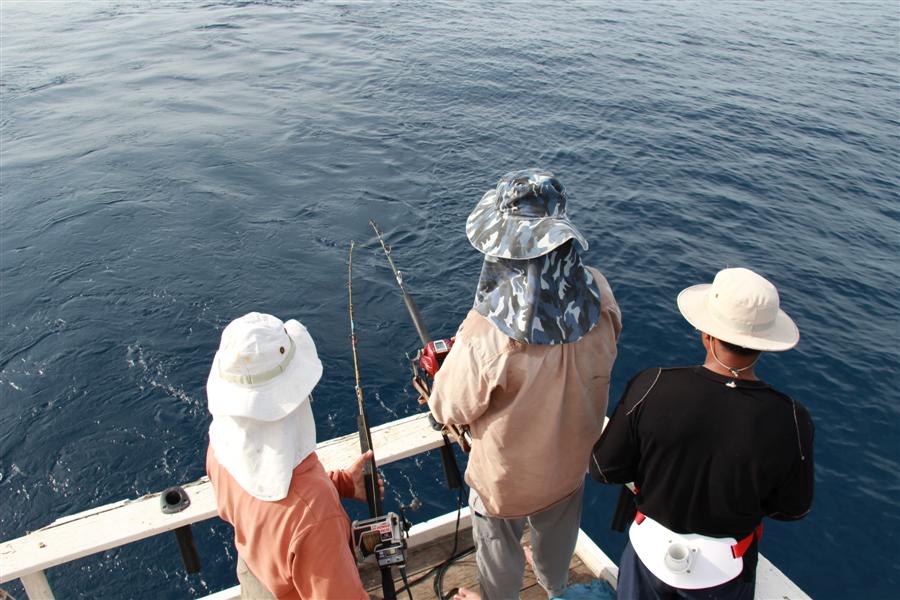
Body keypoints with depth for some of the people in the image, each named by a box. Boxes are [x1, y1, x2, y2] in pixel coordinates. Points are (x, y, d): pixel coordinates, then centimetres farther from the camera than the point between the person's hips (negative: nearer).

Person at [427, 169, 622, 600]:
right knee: (558, 530, 35)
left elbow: (449, 409, -22)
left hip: (507, 474, -5)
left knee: (499, 545, 27)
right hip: (572, 459, 5)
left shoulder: (487, 335, -40)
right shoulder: (598, 294, -25)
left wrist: (443, 370, -1)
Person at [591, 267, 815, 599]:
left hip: (651, 552, 0)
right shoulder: (790, 422, -26)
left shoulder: (652, 387, -28)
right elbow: (791, 508, -8)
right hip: (726, 571, 1)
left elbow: (605, 469, -16)